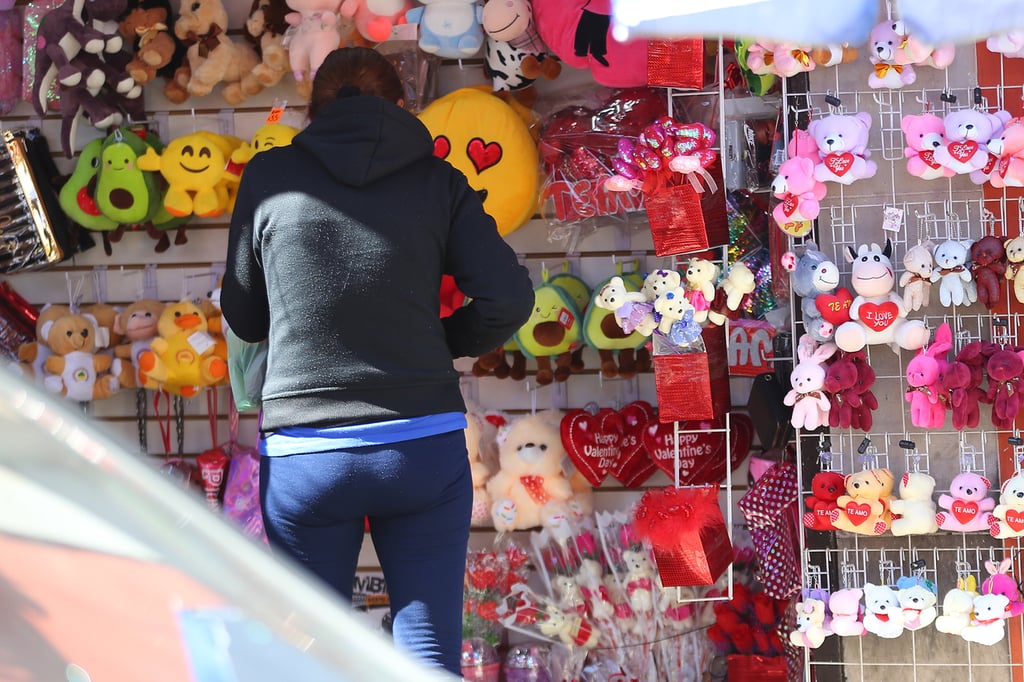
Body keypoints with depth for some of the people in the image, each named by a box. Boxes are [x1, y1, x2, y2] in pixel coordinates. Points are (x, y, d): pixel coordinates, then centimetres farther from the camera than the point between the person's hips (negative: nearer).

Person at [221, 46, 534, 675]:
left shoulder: (271, 177, 4)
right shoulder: (436, 180, 4)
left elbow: (243, 317, 12)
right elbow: (509, 300, -3)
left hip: (304, 456, 0)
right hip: (423, 447, 0)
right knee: (429, 656, 4)